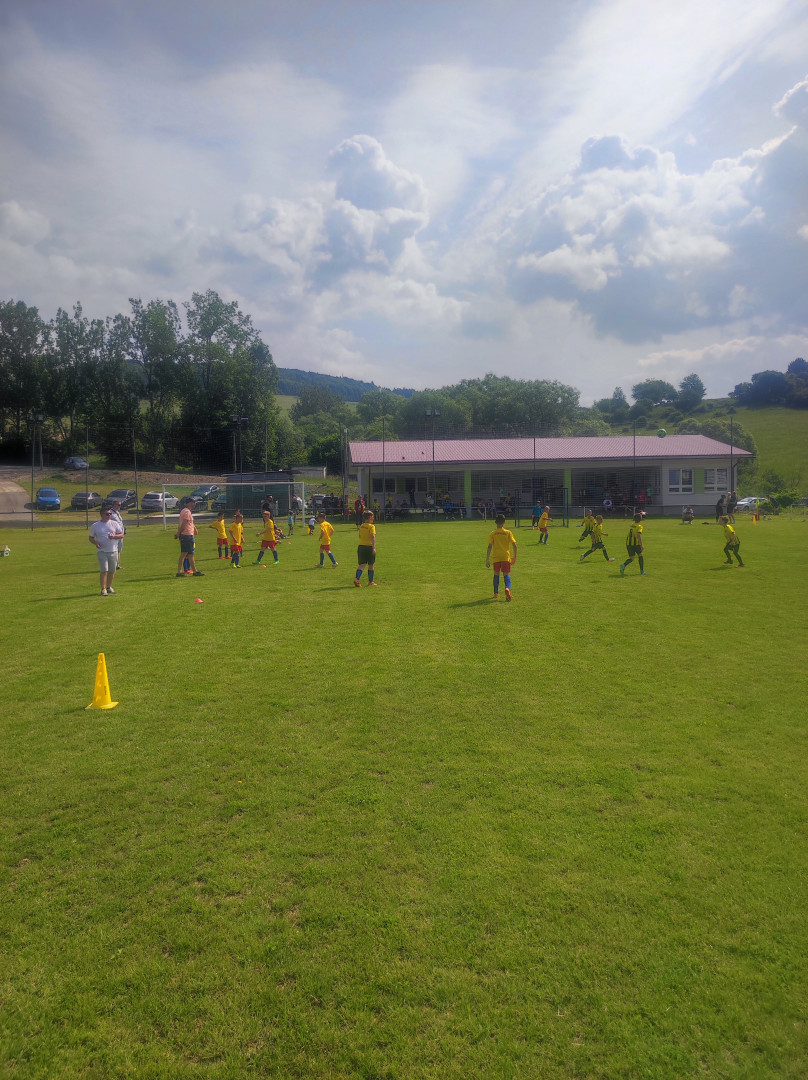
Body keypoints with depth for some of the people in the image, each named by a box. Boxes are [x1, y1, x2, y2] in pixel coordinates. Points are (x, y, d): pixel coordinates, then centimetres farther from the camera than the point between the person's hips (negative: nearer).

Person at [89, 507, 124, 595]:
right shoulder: (95, 525, 4)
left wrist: (114, 536, -13)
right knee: (104, 570, -12)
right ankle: (103, 589, -8)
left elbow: (121, 535, 7)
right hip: (102, 551, -3)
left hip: (113, 551, 3)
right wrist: (95, 543, -11)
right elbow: (91, 537, 10)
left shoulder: (114, 524, 8)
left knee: (112, 571, 8)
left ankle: (109, 587, 24)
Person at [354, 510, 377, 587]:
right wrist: (374, 547, -28)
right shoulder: (371, 526, -9)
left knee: (361, 565, 1)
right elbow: (373, 537, -21)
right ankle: (370, 581, 20)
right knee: (371, 565, 12)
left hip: (361, 547, 5)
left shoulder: (361, 526, 10)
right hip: (369, 547, -5)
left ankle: (357, 578, -21)